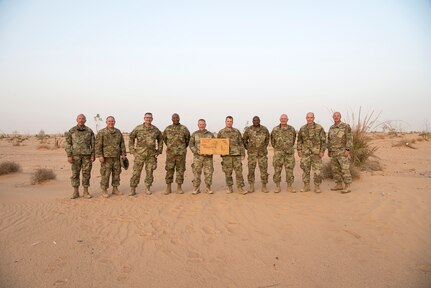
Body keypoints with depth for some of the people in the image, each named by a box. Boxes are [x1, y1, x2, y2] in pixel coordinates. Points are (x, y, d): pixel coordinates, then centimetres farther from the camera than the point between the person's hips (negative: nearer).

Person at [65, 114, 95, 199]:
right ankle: (75, 192, 12)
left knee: (86, 173, 2)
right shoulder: (71, 131, 4)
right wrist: (69, 156, -6)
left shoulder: (89, 131, 5)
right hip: (76, 155, 0)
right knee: (75, 173, 3)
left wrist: (93, 155, -2)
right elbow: (68, 144, 3)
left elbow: (93, 144, 6)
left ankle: (86, 192, 10)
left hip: (87, 155, 0)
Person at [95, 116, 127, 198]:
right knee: (105, 174, -3)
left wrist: (123, 154, 8)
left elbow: (122, 144, 14)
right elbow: (98, 145, -7)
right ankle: (104, 190, 8)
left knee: (116, 173, 9)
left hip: (117, 157, 5)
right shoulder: (101, 132, -2)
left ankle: (115, 189, 20)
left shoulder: (118, 132, 12)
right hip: (106, 157, -5)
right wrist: (99, 155, -13)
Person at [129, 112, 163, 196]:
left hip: (151, 154, 2)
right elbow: (131, 138, 8)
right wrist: (132, 150, 2)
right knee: (136, 172, -1)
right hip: (139, 154, -2)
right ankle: (132, 189, 7)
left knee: (149, 172, 5)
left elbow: (160, 140, 18)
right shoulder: (138, 128, -1)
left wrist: (159, 151, 11)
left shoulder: (156, 130, 4)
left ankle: (147, 188, 20)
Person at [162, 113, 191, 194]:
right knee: (169, 169, 2)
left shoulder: (184, 129, -1)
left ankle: (179, 188, 11)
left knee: (180, 170, 3)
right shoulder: (167, 129, 5)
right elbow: (164, 138, 21)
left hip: (181, 153, -1)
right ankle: (168, 188, 10)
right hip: (170, 153, 1)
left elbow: (188, 139, 12)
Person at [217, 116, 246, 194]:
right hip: (226, 155, 0)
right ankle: (230, 188, 16)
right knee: (228, 172, 5)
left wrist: (243, 154, 4)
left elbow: (241, 143, 9)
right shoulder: (221, 132, 7)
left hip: (236, 155, 1)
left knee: (239, 171, -2)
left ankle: (240, 188, 4)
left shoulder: (237, 131, 9)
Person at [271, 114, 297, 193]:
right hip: (278, 153, -1)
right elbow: (272, 141, 11)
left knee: (289, 170, 3)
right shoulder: (275, 130, -2)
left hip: (289, 153, 1)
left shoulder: (292, 129, 3)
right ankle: (277, 187, 10)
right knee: (277, 170, 1)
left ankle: (289, 187, 12)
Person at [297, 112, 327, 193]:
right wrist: (299, 150, 5)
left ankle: (317, 187, 7)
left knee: (317, 170, -2)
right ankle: (306, 186, 15)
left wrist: (322, 151, -8)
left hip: (316, 153, -2)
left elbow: (323, 140, -2)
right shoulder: (302, 129, 7)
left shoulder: (319, 128, -2)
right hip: (305, 153, 3)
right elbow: (299, 140, 13)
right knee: (305, 170, 5)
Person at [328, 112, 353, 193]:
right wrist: (329, 150, 16)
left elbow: (350, 139, -14)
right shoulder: (331, 128, 11)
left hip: (343, 152, -7)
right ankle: (339, 185, 18)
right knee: (335, 169, 9)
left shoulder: (346, 126, -9)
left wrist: (347, 150, -21)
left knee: (345, 169, -8)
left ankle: (347, 187, -3)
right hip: (334, 153, 7)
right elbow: (329, 140, 18)